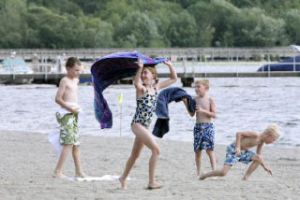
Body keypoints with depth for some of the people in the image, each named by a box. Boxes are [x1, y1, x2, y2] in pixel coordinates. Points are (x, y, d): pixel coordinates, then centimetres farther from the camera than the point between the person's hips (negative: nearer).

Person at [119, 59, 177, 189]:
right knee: (156, 150, -16)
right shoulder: (141, 88, -11)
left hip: (145, 126, 8)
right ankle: (151, 182, -14)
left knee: (135, 154, 20)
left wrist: (170, 66, 1)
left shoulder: (156, 87, 7)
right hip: (138, 124, -8)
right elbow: (136, 83, -37)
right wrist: (139, 68, -49)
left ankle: (123, 178, 36)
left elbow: (173, 79, 15)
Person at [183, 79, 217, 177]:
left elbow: (214, 114, -7)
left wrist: (203, 110, -18)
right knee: (197, 151, 6)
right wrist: (186, 104, -3)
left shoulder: (210, 100, -4)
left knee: (209, 149, -10)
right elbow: (192, 114, 9)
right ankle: (198, 173, 15)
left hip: (208, 126, -4)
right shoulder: (195, 99, 7)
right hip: (198, 127, 4)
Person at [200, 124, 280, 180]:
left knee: (258, 158, -8)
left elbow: (259, 155, 17)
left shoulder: (261, 141, 5)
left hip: (243, 152, 9)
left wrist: (265, 167, 13)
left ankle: (245, 178, -2)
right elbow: (239, 133, -23)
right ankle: (203, 176, 5)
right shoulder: (256, 135, -21)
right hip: (234, 150, -9)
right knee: (223, 173, -19)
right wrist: (238, 147, -28)